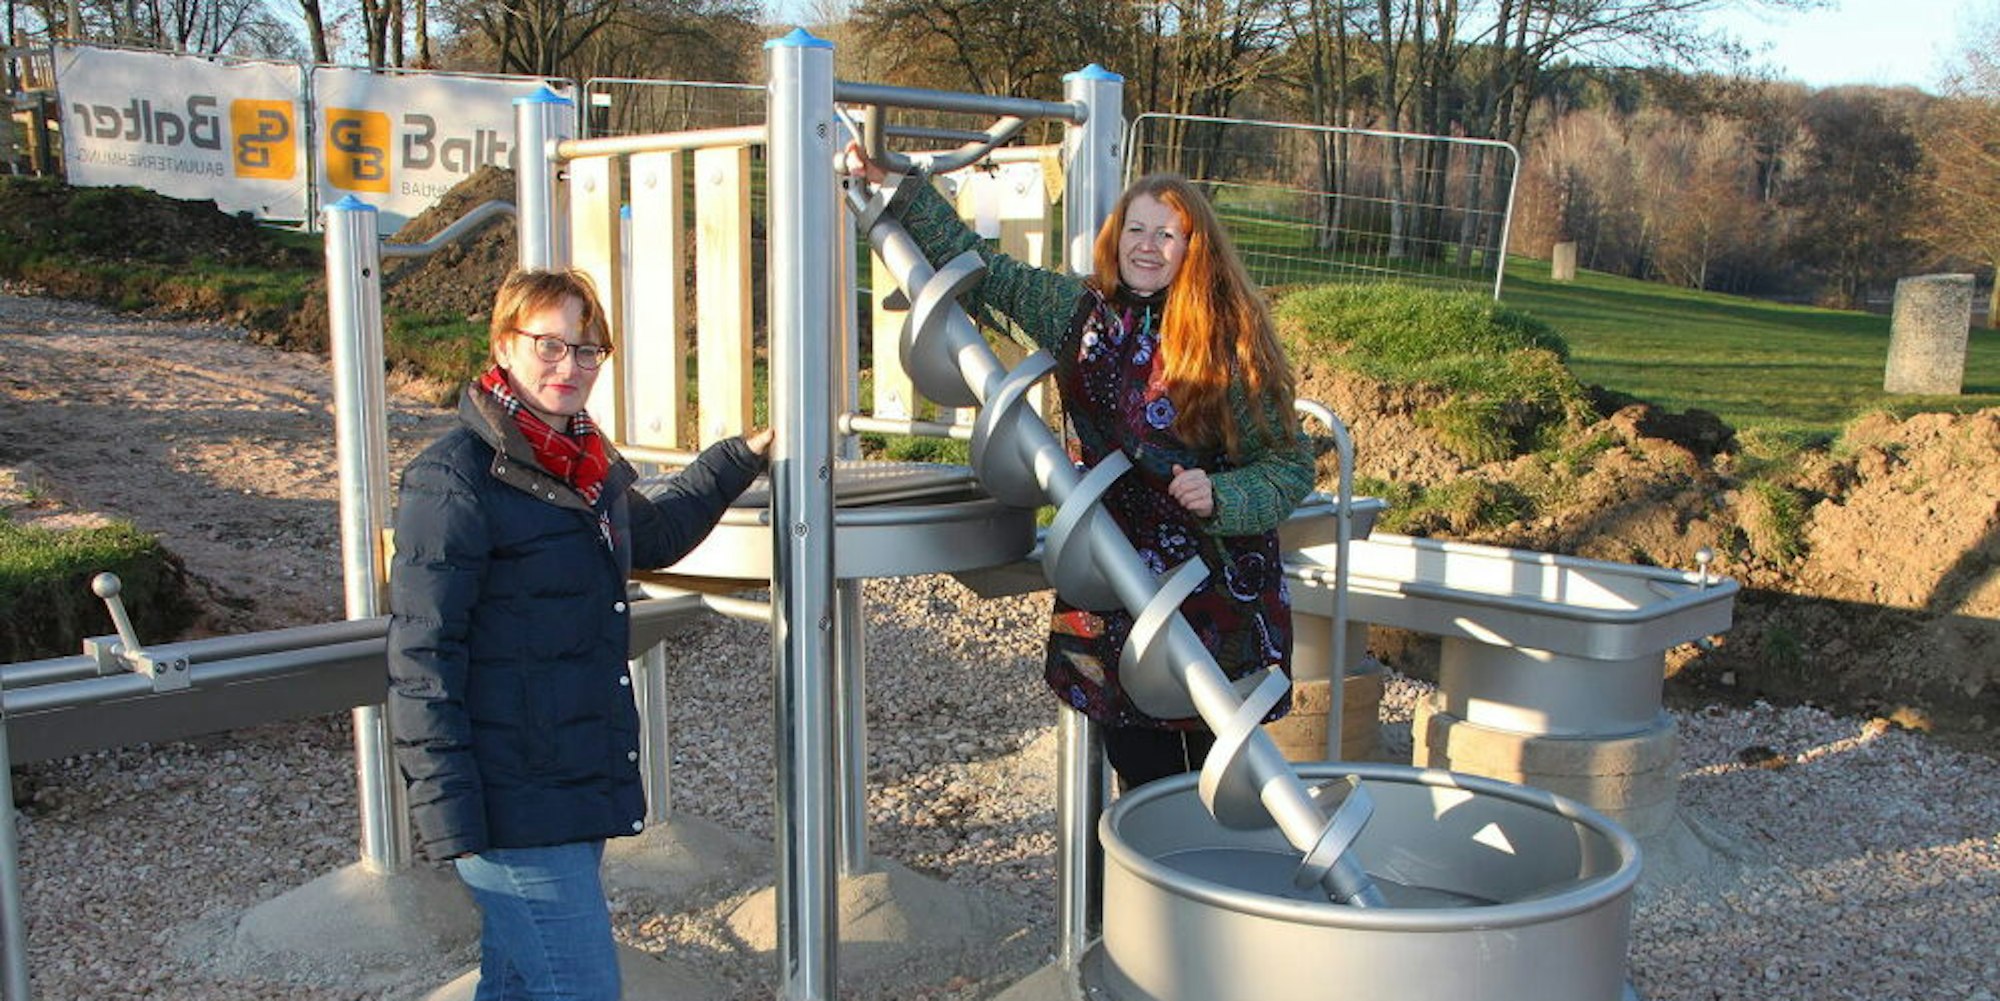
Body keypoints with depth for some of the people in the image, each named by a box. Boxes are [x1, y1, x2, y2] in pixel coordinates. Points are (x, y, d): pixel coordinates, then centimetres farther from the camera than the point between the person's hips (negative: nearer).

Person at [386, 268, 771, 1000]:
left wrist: (741, 459, 29)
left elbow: (652, 534, 33)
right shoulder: (456, 479, -15)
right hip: (514, 810, -8)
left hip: (580, 794, 8)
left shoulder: (590, 466, 11)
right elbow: (420, 656, -18)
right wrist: (449, 818, -21)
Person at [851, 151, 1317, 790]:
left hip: (1216, 596, -4)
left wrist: (1218, 496, -22)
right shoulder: (1077, 311, 4)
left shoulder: (1230, 341, -8)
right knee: (1139, 773, 10)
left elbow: (1290, 466, -4)